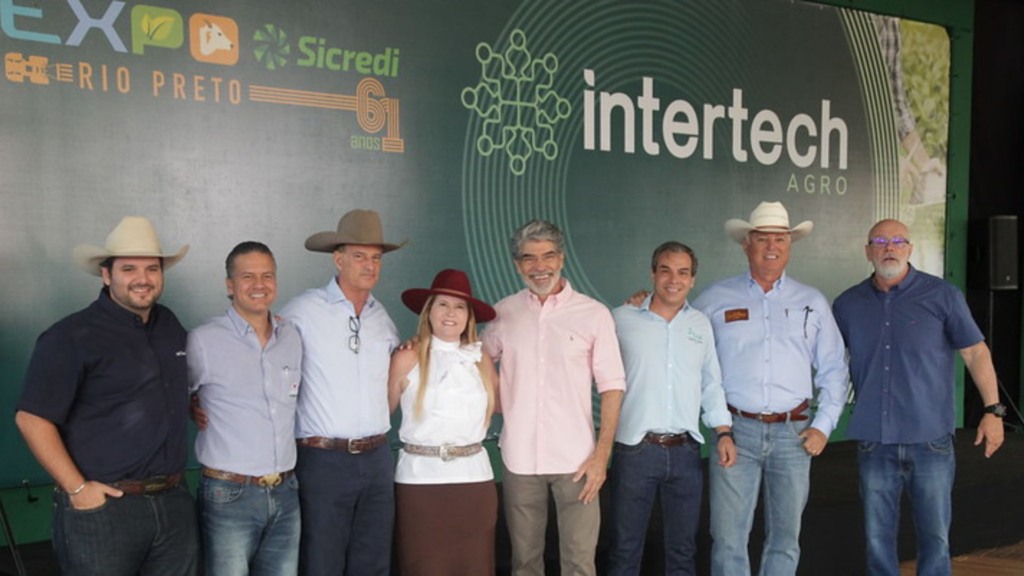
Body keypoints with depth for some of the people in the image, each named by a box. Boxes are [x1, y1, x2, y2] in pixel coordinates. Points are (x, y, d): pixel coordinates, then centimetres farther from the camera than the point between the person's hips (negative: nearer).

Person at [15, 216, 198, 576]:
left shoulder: (170, 326, 9)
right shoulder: (71, 337, -9)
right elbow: (32, 419, -11)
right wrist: (77, 488, -14)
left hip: (175, 505, 6)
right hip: (103, 508, -5)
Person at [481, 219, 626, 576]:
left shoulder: (594, 314, -2)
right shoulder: (503, 314, 4)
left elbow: (612, 386, -1)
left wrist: (602, 454, -6)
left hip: (576, 460, -2)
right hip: (519, 458, 2)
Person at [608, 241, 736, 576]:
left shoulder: (701, 324, 10)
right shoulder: (622, 319, -2)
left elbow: (711, 385, 13)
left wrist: (724, 433, 5)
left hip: (685, 452, 4)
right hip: (635, 450, -3)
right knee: (625, 549, 7)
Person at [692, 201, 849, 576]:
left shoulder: (812, 302, 10)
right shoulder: (715, 299, 4)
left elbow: (834, 370, 12)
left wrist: (823, 426, 5)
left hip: (792, 433, 2)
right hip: (735, 432, -2)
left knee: (785, 539, 11)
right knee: (728, 538, -1)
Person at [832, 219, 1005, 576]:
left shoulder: (942, 296, -1)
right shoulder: (848, 304, 5)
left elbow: (975, 352, 1)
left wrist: (992, 409, -6)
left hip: (930, 440, -2)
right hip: (874, 442, 2)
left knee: (935, 536, 7)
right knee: (878, 537, 11)